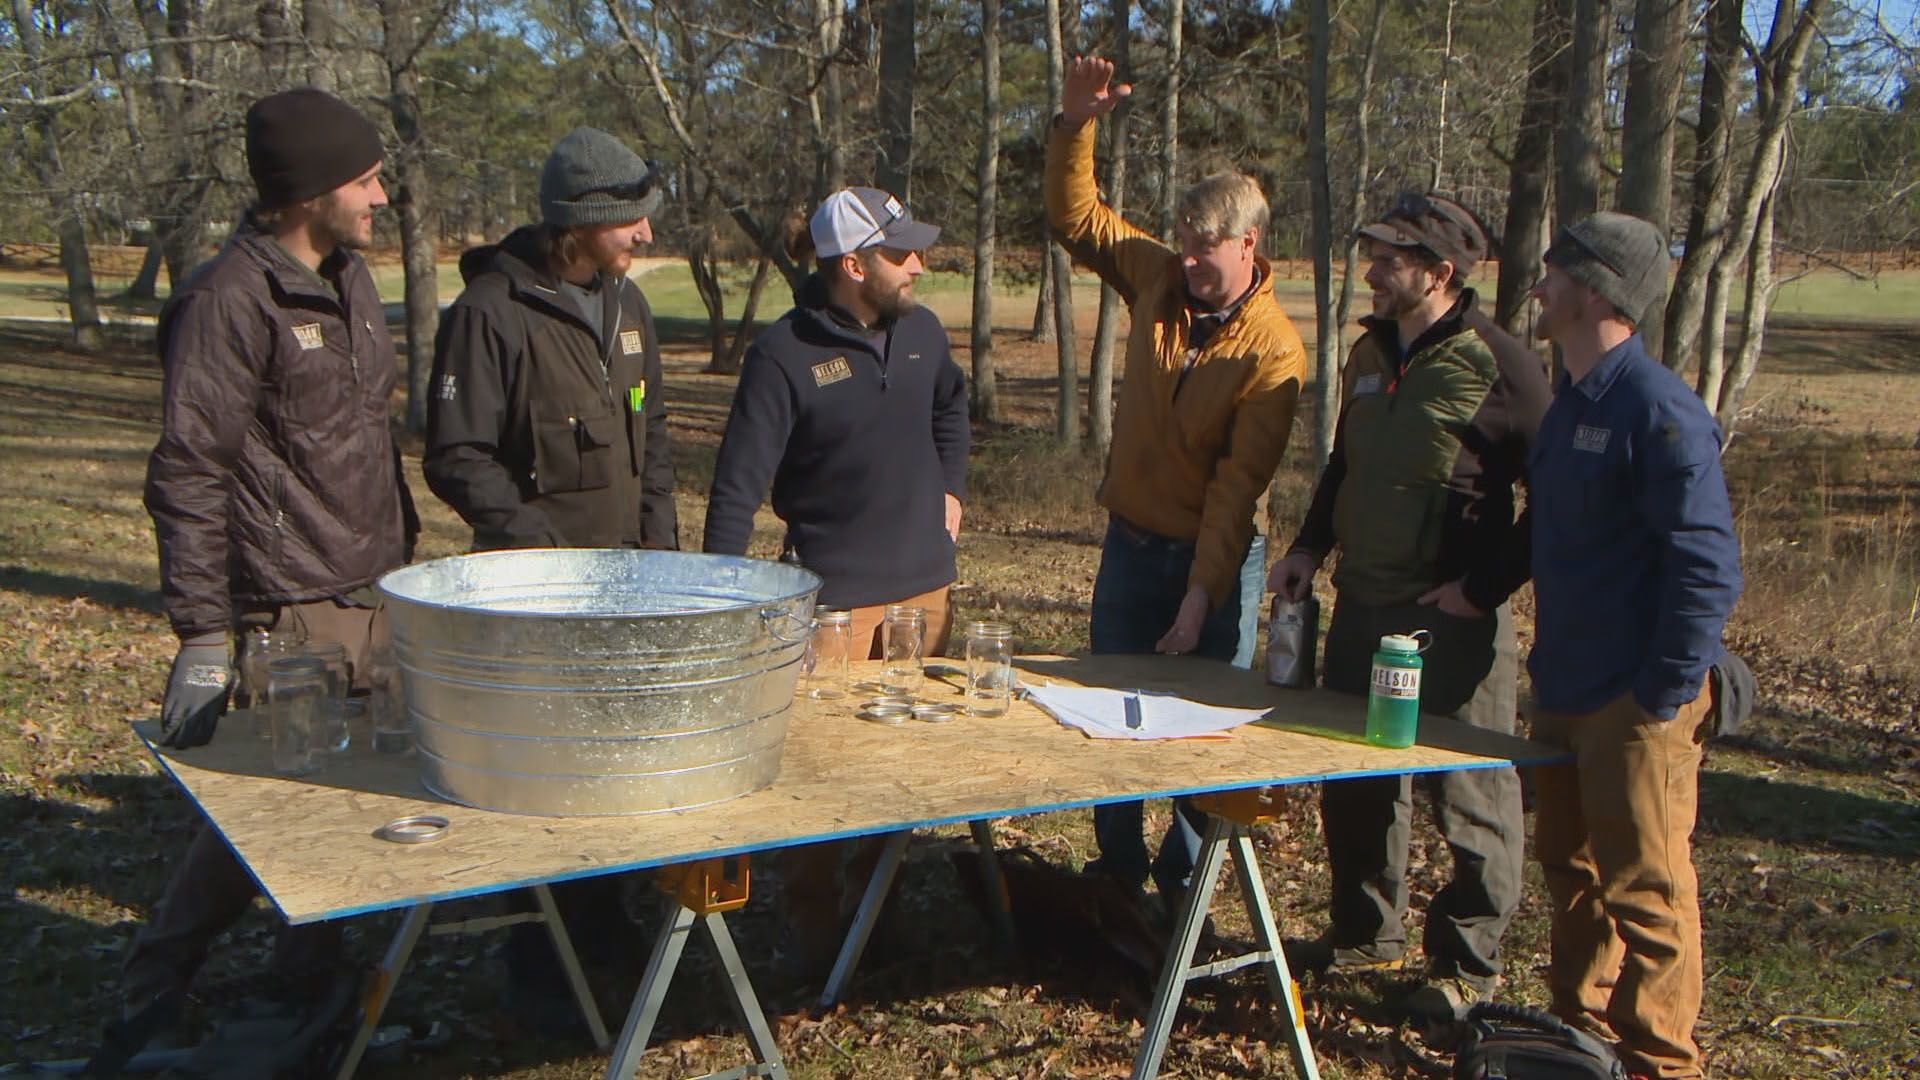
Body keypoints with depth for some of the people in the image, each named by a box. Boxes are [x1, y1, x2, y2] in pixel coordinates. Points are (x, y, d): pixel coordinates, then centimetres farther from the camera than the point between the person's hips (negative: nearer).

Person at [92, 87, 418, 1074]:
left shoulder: (349, 279, 13)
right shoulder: (231, 299, -13)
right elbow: (187, 474, -15)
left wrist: (403, 546, 21)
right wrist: (202, 637, -18)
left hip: (378, 596, 8)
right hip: (292, 615, -7)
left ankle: (314, 957, 31)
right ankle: (149, 1000, 16)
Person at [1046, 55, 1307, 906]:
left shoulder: (1274, 349, -17)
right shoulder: (1159, 279, -2)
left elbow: (1238, 484, -21)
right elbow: (1074, 215, 7)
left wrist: (1200, 597, -22)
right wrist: (1076, 124, -8)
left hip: (1214, 557, -5)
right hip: (1131, 542, 5)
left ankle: (1182, 886, 22)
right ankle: (1117, 872, 30)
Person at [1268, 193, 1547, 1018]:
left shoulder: (1499, 366, -14)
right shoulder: (1370, 354, 10)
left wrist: (1487, 587, -16)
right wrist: (1309, 547, 10)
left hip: (1452, 621, -7)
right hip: (1361, 608, 8)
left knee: (1468, 796, 5)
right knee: (1353, 783, 17)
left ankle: (1466, 966, 21)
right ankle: (1366, 932, 36)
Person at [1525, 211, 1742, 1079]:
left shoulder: (1659, 412, -18)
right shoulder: (1571, 398, 11)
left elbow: (1708, 568, -21)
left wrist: (1665, 696, -21)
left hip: (1635, 703, -9)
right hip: (1564, 690, 9)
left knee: (1645, 890, 2)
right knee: (1570, 868, 19)